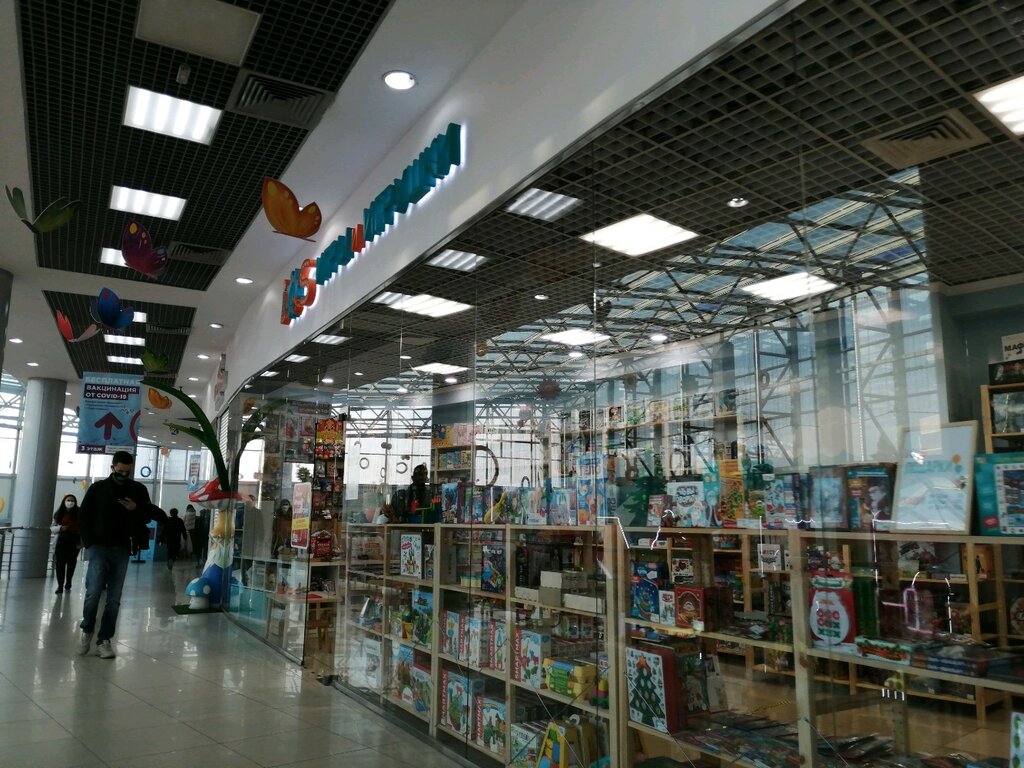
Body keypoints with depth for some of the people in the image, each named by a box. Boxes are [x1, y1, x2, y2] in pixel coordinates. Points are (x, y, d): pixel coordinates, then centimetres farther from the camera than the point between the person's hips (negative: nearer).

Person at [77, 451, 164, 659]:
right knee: (93, 593, -8)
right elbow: (83, 517, 6)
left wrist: (136, 509, -10)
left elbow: (148, 517, 10)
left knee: (114, 599, 1)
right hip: (99, 548, -1)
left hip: (122, 550, 1)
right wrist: (89, 542, -3)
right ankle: (86, 630, 17)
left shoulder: (138, 490, 5)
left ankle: (104, 640, 10)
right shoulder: (98, 488, 3)